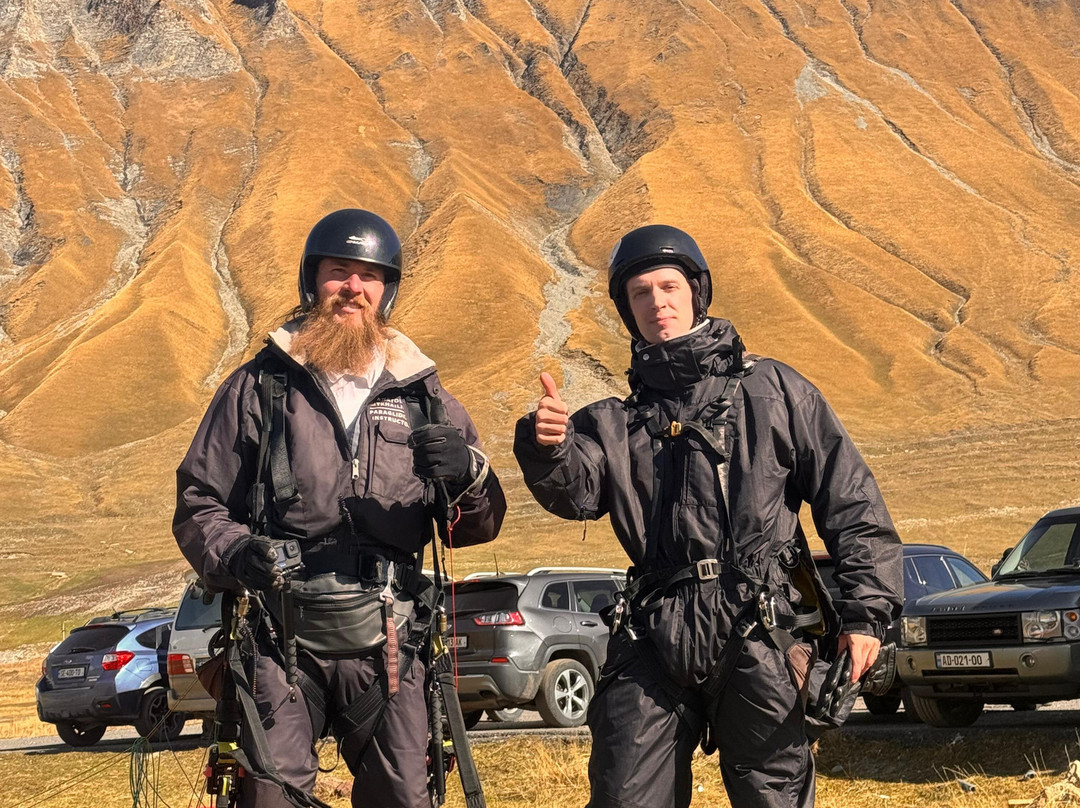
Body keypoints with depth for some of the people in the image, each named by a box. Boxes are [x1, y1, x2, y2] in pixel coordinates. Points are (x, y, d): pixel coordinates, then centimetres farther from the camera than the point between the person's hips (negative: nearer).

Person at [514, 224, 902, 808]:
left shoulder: (771, 389, 10)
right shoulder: (616, 421, 18)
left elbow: (851, 502, 6)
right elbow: (575, 492, -2)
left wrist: (867, 612, -4)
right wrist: (547, 449, -25)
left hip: (760, 633, -2)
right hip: (652, 641, 2)